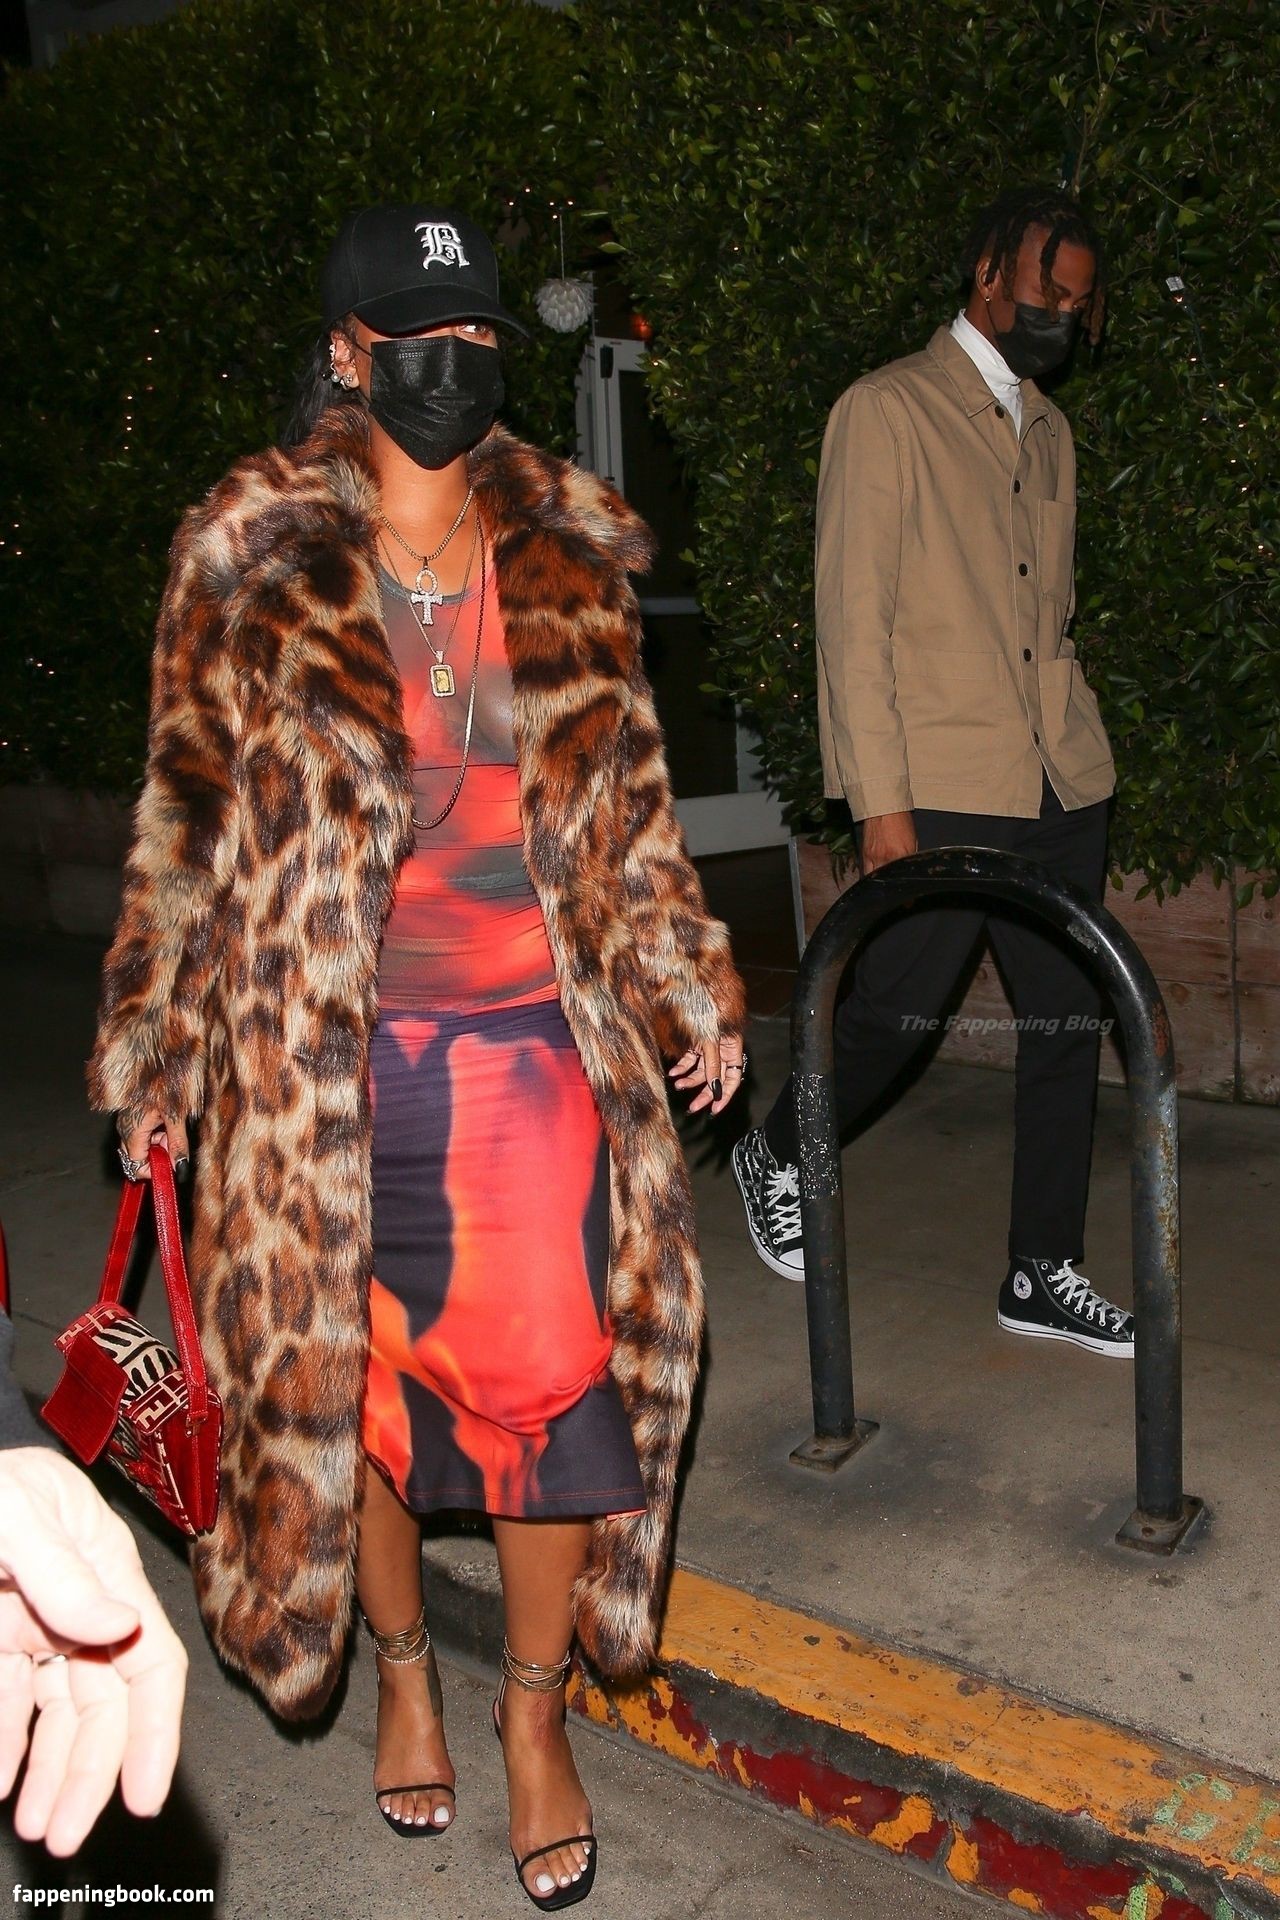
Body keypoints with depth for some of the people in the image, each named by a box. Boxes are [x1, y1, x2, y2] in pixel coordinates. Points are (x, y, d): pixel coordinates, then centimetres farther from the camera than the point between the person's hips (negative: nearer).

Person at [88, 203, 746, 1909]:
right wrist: (156, 1055, 5)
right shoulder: (253, 565, -2)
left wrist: (689, 990, 8)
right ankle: (404, 1668, 39)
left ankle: (536, 1709, 28)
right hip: (336, 1060, -1)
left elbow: (625, 802, 12)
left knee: (553, 1382, 4)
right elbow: (190, 823, 3)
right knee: (349, 1379, 12)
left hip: (538, 1050, 2)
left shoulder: (567, 559, 5)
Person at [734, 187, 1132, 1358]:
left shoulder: (1049, 430, 19)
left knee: (1068, 1023, 7)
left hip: (1062, 782, 7)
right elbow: (852, 619, -10)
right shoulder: (887, 411, -4)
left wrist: (1069, 740, 12)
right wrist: (882, 800, -15)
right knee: (894, 1012, -2)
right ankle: (776, 1156, 28)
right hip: (942, 786, -7)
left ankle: (1045, 1275, 20)